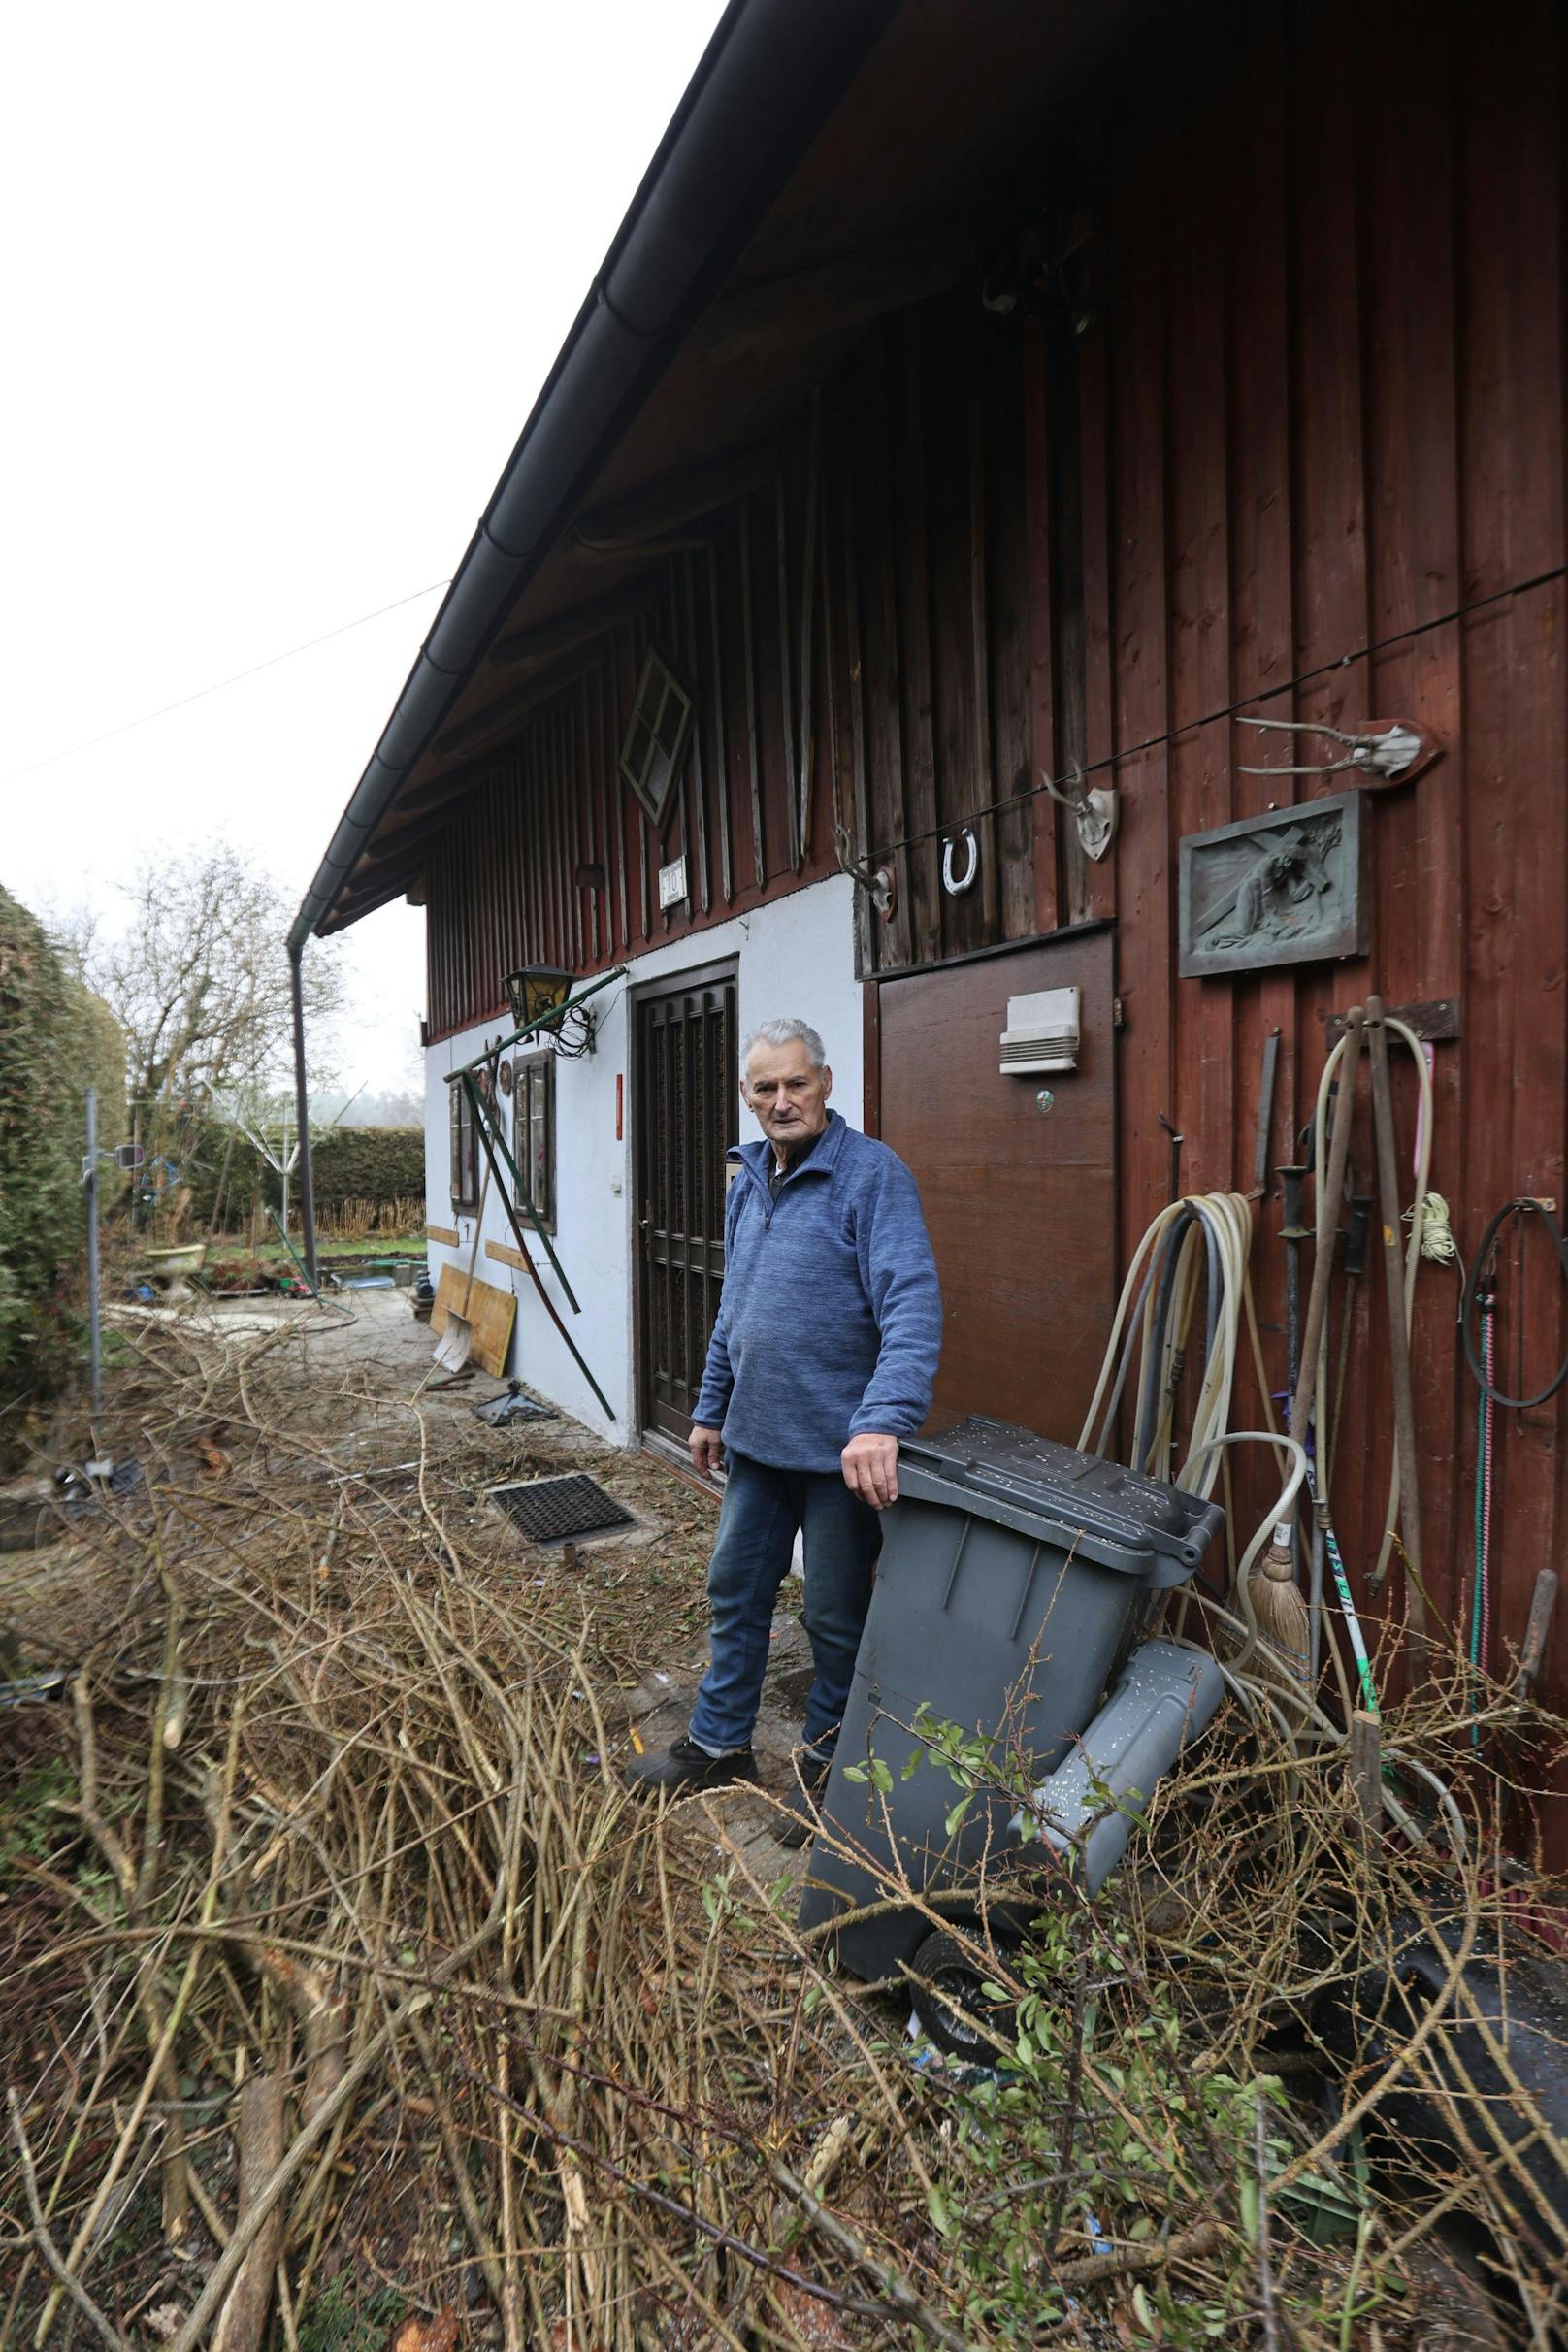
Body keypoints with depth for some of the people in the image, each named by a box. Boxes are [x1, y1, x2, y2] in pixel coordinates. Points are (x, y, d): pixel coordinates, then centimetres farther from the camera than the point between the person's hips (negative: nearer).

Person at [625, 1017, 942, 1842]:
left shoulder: (873, 1175, -16)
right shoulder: (748, 1184, 9)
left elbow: (912, 1307, -27)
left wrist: (882, 1421, -38)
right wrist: (711, 1410, 19)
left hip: (840, 1447, -7)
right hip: (755, 1437, 7)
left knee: (837, 1617, 11)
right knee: (735, 1589, 19)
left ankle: (828, 1767, 33)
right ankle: (719, 1744, 39)